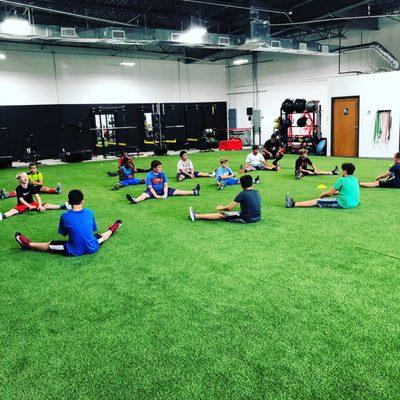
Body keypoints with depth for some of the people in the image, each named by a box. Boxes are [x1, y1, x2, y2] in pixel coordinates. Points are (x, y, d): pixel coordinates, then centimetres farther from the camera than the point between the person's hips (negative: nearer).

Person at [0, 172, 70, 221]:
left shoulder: (31, 186, -5)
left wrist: (40, 205, -26)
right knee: (14, 210, -33)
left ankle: (63, 206, -23)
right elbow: (21, 200, -22)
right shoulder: (18, 188, -14)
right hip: (22, 205, -3)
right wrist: (29, 206, -37)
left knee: (45, 206, -12)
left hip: (32, 203, 3)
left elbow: (37, 196, -11)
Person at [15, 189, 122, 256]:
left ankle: (28, 244, 27)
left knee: (49, 244, 14)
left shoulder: (65, 216, -12)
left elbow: (64, 234, 3)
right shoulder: (89, 213, -5)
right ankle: (111, 230, 62)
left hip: (75, 251, -3)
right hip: (92, 248, 3)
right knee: (101, 236, 34)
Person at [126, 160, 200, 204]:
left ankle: (193, 192, -6)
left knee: (176, 192, -4)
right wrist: (156, 196, -25)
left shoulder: (162, 174, -4)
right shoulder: (149, 175, -16)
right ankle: (135, 200, -63)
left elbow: (166, 185, -2)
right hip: (153, 191, -3)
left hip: (162, 190, 4)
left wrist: (165, 193, -16)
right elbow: (150, 187, -17)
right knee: (145, 194, -33)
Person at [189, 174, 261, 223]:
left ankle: (196, 216, 5)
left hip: (246, 219, -8)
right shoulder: (257, 193, 8)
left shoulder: (243, 194, -13)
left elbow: (229, 208, -9)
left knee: (221, 215, 1)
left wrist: (221, 208, 12)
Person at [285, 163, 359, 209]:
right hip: (355, 203, 8)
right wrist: (335, 192, 29)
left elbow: (330, 193, -1)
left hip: (344, 204, -8)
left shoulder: (342, 180, -10)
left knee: (317, 201, -7)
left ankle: (293, 204, -8)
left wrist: (322, 194, 18)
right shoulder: (355, 179, 11)